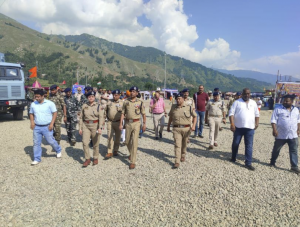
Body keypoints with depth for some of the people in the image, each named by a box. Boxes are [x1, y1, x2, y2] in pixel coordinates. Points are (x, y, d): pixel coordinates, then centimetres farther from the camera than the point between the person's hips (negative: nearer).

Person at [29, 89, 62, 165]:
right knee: (36, 143, 7)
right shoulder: (33, 104, 6)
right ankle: (37, 159, 19)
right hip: (37, 127, 4)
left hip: (47, 127, -4)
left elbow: (55, 113, -6)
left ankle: (58, 151, 32)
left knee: (51, 141, 3)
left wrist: (52, 123, -13)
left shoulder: (49, 103, -7)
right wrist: (32, 121, 0)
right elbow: (31, 114, 18)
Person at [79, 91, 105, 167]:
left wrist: (100, 127, -17)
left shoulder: (98, 106, -2)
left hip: (95, 125, -2)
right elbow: (81, 117, 8)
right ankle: (87, 159, 6)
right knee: (85, 142, -7)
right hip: (86, 125, 2)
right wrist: (80, 127, 4)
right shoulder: (84, 106, 4)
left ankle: (95, 158, 25)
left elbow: (101, 117, -8)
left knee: (95, 143, 8)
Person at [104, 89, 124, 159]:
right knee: (109, 137, -3)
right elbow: (106, 110, 18)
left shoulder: (122, 103, -3)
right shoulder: (109, 102, 6)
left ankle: (115, 151, 25)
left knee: (117, 138, 9)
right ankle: (109, 152, 1)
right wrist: (107, 116, 7)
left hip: (118, 122, -1)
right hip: (110, 122, 2)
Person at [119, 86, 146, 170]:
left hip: (136, 123, -3)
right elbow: (123, 113, 6)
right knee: (127, 141, 13)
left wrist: (144, 124, 1)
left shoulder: (140, 102, -1)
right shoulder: (126, 102, 5)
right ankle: (131, 153, 43)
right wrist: (120, 124, 0)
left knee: (134, 142, -7)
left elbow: (143, 114, 5)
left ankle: (133, 162, -1)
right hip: (128, 123, 3)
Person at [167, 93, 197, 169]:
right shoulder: (173, 107, 5)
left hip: (186, 128, 0)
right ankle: (177, 162, -7)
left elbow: (195, 116, 6)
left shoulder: (189, 107, -2)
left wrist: (193, 126, -7)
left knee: (184, 144, 15)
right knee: (177, 145, -7)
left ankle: (183, 156, 41)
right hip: (176, 129, 0)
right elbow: (170, 117, 16)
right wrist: (168, 127, 19)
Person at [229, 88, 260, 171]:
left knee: (249, 146, 1)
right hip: (238, 127, -2)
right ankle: (233, 158, 31)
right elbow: (231, 113, -7)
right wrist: (232, 124, -16)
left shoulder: (253, 103, 12)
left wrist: (257, 123, 7)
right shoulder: (237, 102, 0)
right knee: (235, 143, 10)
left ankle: (248, 163, 7)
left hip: (250, 128, 2)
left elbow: (257, 114, 19)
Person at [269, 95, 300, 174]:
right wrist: (274, 130, -20)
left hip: (293, 135, 3)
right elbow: (273, 120, -10)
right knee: (276, 149, 11)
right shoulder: (278, 110, -4)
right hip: (281, 135, -3)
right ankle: (272, 162, 29)